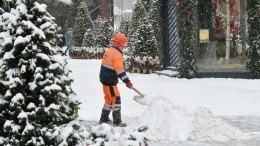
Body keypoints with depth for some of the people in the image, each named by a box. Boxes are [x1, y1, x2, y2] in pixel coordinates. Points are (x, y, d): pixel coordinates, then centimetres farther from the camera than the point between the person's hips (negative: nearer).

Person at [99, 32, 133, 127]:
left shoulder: (109, 51, 12)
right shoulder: (117, 55, -18)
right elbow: (119, 69, -25)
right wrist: (127, 81, -25)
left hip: (104, 79, 10)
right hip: (110, 81, -10)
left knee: (109, 99, 20)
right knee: (116, 99, -5)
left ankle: (104, 119, 28)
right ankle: (117, 122, -5)